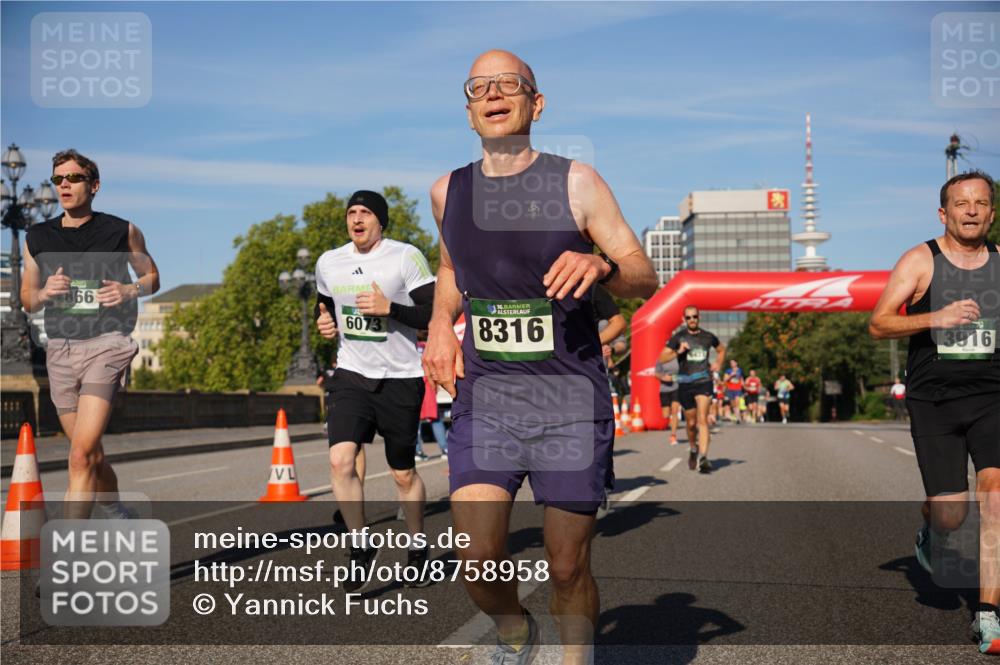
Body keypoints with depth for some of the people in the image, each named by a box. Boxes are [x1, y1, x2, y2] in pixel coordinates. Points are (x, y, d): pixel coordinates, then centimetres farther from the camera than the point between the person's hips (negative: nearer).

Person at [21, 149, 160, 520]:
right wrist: (44, 293, -6)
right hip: (60, 349, 4)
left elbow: (152, 277, 15)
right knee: (91, 456, 13)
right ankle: (117, 515, 38)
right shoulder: (37, 238, 9)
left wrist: (129, 290, -6)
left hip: (107, 345, -4)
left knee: (82, 455, -17)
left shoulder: (122, 231, 2)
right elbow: (26, 299, 17)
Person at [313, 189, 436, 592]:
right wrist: (325, 323, 1)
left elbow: (435, 316, -11)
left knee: (404, 474, 7)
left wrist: (388, 308, -23)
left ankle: (418, 548, 30)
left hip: (400, 379, -3)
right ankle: (362, 548, -2)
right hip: (352, 376, 3)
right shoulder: (328, 263, 6)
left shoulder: (406, 257, -8)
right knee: (340, 460, -17)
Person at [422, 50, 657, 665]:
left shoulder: (575, 182, -1)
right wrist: (441, 322, 10)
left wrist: (601, 265, -22)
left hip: (571, 400, -2)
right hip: (484, 395, 2)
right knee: (479, 562, -9)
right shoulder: (449, 192, 8)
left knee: (568, 568, 1)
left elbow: (646, 280, -1)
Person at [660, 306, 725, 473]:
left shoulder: (708, 337, 8)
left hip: (704, 382, -1)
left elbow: (721, 349, 29)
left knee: (702, 419, -16)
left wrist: (718, 364, 12)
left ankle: (703, 458, -22)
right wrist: (678, 352, -18)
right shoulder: (678, 337, 2)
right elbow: (662, 358, -4)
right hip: (685, 383, 1)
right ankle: (693, 449, 39)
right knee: (691, 422, 12)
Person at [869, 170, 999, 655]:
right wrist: (935, 317, -23)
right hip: (933, 401, -2)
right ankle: (930, 529, 35)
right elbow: (877, 324, -10)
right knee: (951, 516, -4)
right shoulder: (920, 260, -3)